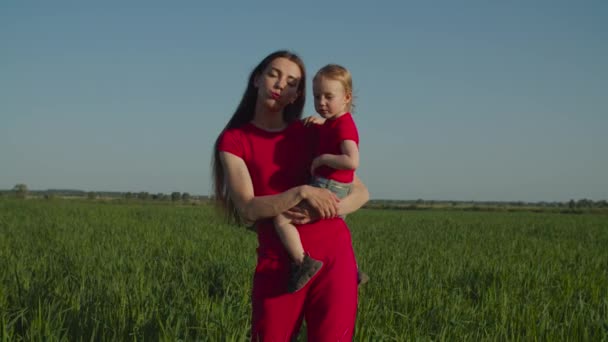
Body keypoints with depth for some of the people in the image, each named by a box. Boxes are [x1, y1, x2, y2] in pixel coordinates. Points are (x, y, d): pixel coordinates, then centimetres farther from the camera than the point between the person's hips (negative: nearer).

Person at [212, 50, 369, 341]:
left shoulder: (310, 134, 11)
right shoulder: (234, 140, 3)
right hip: (279, 263, -2)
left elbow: (361, 193, 9)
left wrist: (324, 210, -10)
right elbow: (248, 209, -9)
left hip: (334, 256, 2)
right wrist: (302, 192, -22)